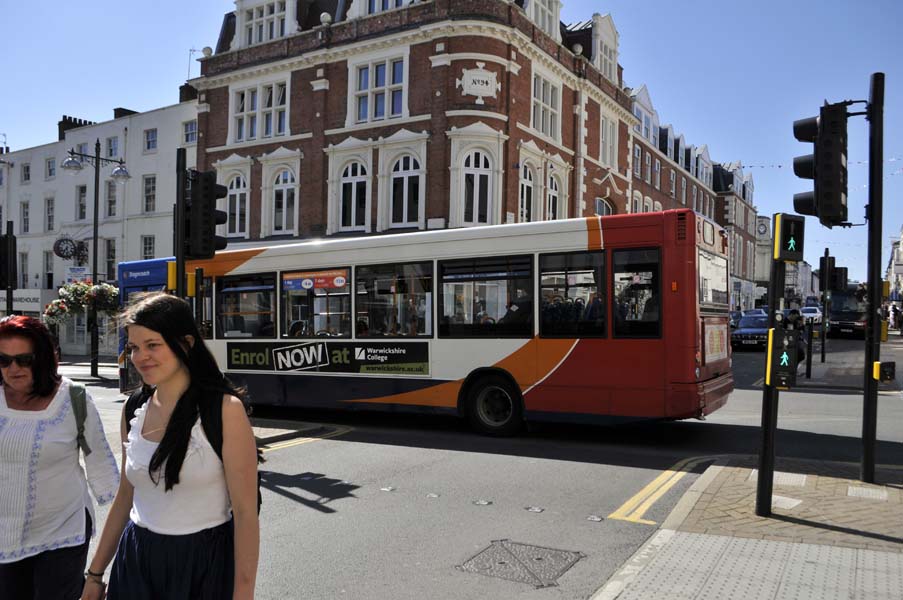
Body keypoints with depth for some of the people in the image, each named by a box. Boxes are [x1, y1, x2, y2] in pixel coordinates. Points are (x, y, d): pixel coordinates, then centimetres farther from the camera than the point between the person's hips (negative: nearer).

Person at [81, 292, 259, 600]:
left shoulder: (225, 410, -17)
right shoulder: (134, 409, 1)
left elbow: (245, 512, -16)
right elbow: (125, 497, 11)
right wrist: (95, 574, 15)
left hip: (204, 562, -5)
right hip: (136, 561, 5)